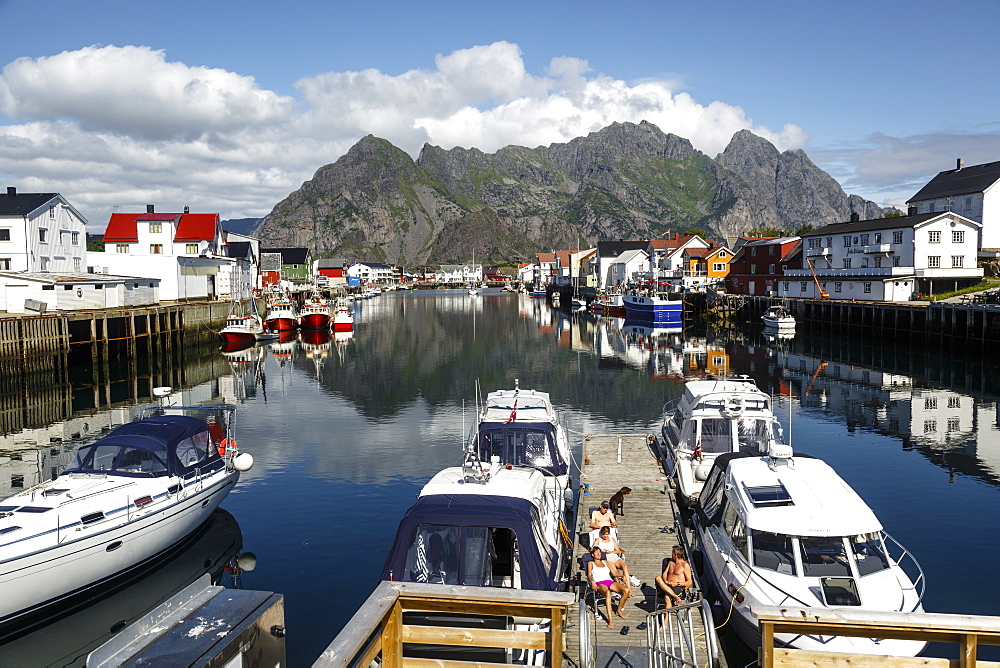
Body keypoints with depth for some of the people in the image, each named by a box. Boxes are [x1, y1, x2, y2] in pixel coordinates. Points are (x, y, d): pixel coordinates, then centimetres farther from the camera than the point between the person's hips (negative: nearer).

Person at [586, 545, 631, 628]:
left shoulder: (605, 562, 30)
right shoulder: (591, 563, 20)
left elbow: (614, 573, 24)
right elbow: (589, 575, 6)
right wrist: (592, 581, -16)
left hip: (610, 581, 4)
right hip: (599, 583, -4)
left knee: (626, 590, -26)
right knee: (607, 592, -42)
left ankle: (619, 610, -3)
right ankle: (610, 620, -47)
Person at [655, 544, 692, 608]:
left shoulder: (685, 565, 1)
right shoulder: (670, 562, 22)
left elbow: (690, 582, -2)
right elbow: (664, 574, 17)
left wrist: (677, 584, -14)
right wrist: (665, 581, -6)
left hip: (678, 587, -5)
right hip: (667, 586, 6)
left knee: (667, 597, -34)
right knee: (658, 578, -27)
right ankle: (675, 597, -36)